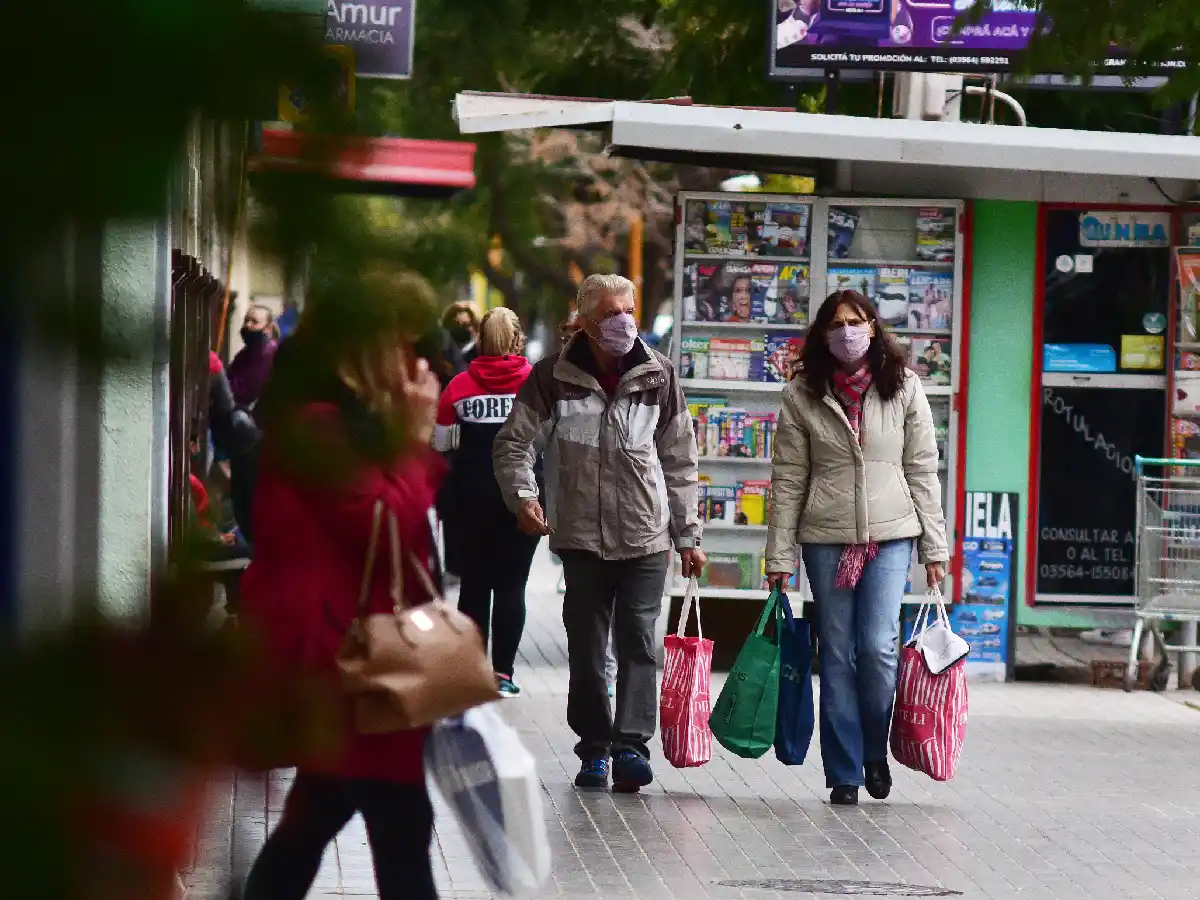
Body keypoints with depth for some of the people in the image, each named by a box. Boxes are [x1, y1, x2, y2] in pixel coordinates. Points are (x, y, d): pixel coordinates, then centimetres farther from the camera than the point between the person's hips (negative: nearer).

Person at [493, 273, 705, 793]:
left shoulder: (658, 376, 2)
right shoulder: (556, 377, -2)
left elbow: (680, 463, 9)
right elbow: (514, 443, 3)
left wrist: (689, 535, 9)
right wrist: (523, 497, -15)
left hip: (646, 537, 0)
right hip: (582, 535, 0)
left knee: (638, 643, -8)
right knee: (586, 648, 6)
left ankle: (631, 745, -12)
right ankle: (594, 749, 14)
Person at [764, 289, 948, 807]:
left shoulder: (903, 389, 4)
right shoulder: (802, 396, 3)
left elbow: (922, 471, 6)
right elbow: (787, 480, 3)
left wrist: (934, 546, 3)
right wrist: (779, 556, 0)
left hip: (890, 534, -1)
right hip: (826, 538, 1)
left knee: (877, 646, -12)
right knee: (837, 656, 2)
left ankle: (876, 751, 12)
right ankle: (844, 774, 10)